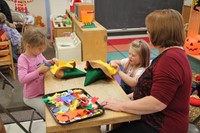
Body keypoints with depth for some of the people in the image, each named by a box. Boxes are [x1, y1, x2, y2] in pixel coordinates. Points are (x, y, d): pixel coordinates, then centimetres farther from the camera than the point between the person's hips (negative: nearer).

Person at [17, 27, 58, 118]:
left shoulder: (38, 54, -2)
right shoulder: (23, 59, -22)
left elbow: (44, 63, 19)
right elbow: (22, 79, -31)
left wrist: (51, 62, -3)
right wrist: (39, 71, -30)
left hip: (44, 91, 7)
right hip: (32, 97, -7)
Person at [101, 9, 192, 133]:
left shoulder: (170, 59, -26)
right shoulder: (173, 53, 10)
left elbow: (157, 103, -29)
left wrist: (121, 106, -21)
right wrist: (134, 95, 9)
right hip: (158, 118, 10)